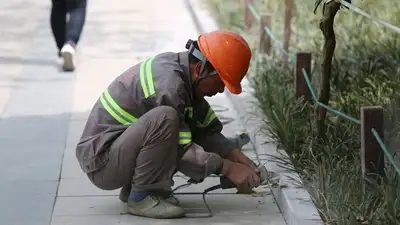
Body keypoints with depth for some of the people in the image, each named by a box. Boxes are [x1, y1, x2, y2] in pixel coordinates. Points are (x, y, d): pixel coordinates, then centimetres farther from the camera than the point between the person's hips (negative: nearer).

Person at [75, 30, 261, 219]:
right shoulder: (167, 84, -25)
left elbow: (207, 130, 9)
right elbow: (180, 150, -22)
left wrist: (238, 157, -3)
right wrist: (228, 168, -18)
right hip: (102, 162, -10)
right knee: (164, 118, -31)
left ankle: (131, 188, 10)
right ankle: (141, 196, -15)